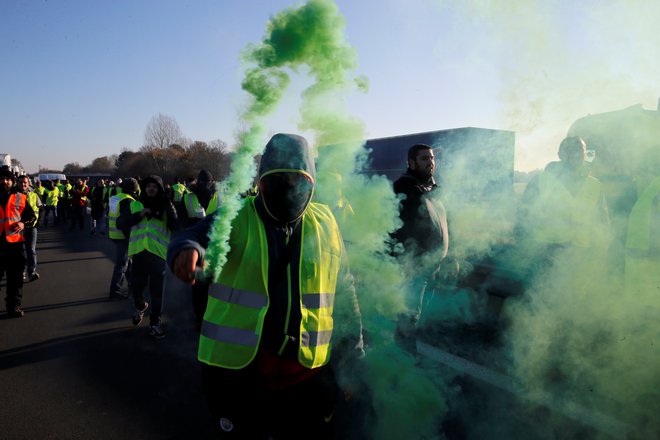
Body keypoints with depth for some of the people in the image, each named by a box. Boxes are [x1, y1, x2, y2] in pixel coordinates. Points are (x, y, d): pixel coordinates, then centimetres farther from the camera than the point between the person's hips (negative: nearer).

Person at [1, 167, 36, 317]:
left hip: (15, 242, 0)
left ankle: (14, 306, 19)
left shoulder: (20, 198, 3)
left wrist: (23, 223, -8)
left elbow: (31, 216, 10)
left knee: (15, 278, 7)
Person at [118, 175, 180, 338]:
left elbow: (176, 227, -7)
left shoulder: (165, 206, 6)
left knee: (157, 289, 4)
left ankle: (155, 322, 18)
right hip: (139, 251, 1)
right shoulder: (134, 205, 10)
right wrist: (139, 215, -10)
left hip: (158, 252, -1)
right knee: (135, 285, 8)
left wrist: (169, 209, -19)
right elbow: (120, 223, 1)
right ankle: (140, 306, 40)